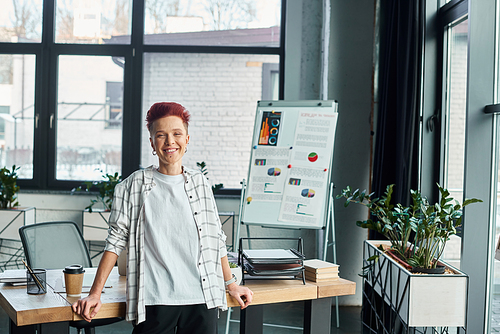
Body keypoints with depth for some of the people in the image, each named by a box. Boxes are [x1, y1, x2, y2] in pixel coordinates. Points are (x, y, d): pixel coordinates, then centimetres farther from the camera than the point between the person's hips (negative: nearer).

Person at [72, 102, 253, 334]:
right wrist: (95, 294, -3)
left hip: (202, 300, 3)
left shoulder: (200, 184, 10)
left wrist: (230, 284, 21)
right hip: (154, 303, -2)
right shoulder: (134, 186, 2)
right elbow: (116, 240, 2)